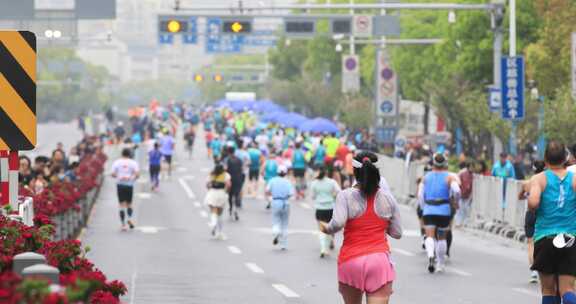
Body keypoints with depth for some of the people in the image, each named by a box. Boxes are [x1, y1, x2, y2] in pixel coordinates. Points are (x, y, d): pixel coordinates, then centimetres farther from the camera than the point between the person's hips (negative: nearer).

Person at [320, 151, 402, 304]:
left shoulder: (345, 196, -4)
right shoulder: (387, 198, 5)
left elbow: (337, 223, -20)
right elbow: (397, 233, 10)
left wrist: (326, 229, 2)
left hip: (351, 261, 0)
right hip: (380, 260, 1)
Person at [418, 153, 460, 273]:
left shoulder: (426, 177, 12)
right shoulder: (449, 177, 3)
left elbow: (420, 195, 11)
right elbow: (456, 191, -13)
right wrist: (455, 202, 5)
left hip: (428, 210, 1)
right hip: (444, 211, -1)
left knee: (430, 237, -6)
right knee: (442, 238, 14)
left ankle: (430, 254, -36)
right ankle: (440, 264, 19)